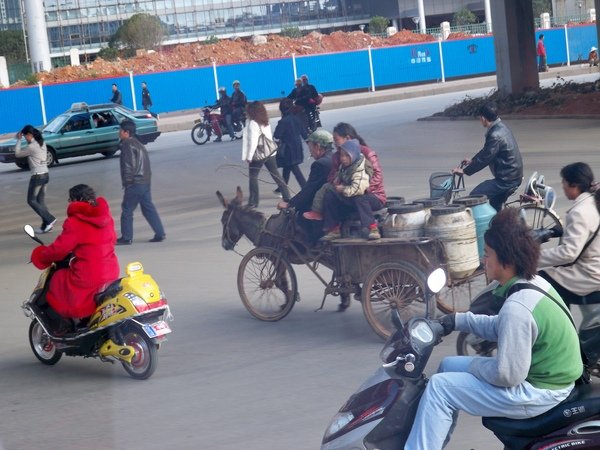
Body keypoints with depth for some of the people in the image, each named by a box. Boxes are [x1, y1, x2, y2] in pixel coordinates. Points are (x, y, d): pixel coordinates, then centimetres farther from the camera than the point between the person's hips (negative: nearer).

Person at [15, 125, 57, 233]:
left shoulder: (32, 147, -16)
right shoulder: (42, 144, 8)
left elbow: (17, 154, -7)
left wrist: (19, 140, 0)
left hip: (37, 176, -8)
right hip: (45, 175, 8)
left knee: (31, 201, 2)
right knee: (41, 201, 11)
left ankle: (49, 219, -8)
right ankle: (46, 226, 8)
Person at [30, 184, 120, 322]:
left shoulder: (75, 223, -16)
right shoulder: (105, 217, 6)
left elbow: (58, 250, -14)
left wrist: (39, 255, 6)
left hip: (88, 278, -8)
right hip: (111, 274, 8)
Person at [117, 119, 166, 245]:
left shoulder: (127, 145, -12)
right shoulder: (138, 144, 17)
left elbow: (129, 165, -19)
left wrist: (127, 182, -15)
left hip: (135, 184, -9)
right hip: (145, 182, 9)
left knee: (127, 210, 0)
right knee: (148, 208, 11)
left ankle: (126, 238, 4)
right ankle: (160, 234, 8)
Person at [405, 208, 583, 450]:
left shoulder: (517, 307, -28)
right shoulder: (534, 282, 2)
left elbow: (507, 375, -27)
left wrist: (474, 366, -9)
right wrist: (459, 320, 15)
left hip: (537, 392, -10)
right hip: (545, 375, 10)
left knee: (439, 387, -9)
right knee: (448, 366, 20)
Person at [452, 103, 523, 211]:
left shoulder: (495, 135, -24)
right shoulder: (501, 127, 8)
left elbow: (484, 159, -19)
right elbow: (486, 151, 22)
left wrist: (464, 171, -9)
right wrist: (472, 160, 29)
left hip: (506, 180, -10)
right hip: (514, 175, 10)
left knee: (475, 196, -7)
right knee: (495, 204, 23)